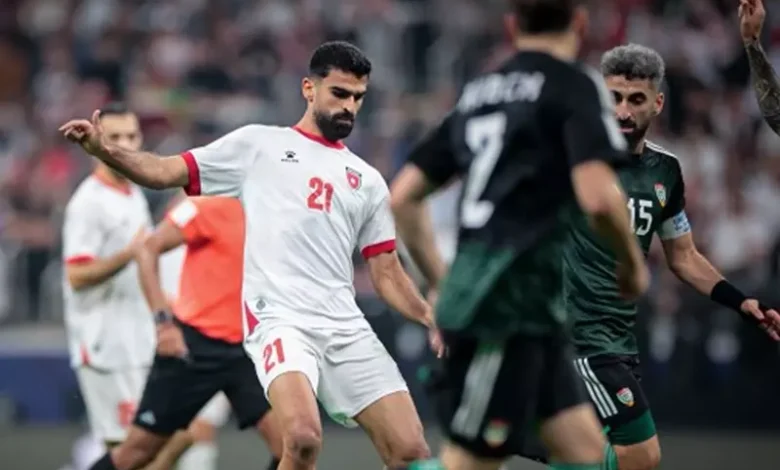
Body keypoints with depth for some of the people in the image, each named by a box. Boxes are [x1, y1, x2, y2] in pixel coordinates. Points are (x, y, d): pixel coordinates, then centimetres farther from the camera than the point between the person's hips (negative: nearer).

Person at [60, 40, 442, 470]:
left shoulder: (368, 181, 20)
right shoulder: (258, 145, 10)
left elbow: (387, 275, 20)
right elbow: (166, 172, 5)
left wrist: (432, 321, 4)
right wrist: (104, 149, -12)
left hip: (346, 329, 5)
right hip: (278, 318, -5)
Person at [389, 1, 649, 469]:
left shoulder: (479, 92, 18)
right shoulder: (574, 85, -4)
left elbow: (402, 197, 18)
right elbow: (597, 194, -18)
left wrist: (442, 282, 25)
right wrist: (632, 260, 0)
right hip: (509, 306, -8)